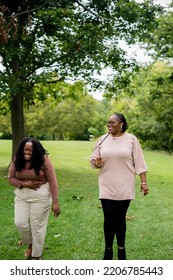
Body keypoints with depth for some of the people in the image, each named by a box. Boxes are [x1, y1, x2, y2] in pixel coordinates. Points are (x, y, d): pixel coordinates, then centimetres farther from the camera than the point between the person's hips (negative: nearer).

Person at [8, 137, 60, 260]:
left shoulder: (44, 160, -17)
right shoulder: (16, 160, -5)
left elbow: (52, 181, -15)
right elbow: (10, 178, 1)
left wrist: (55, 202, -16)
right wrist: (24, 184, -17)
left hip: (41, 197, -4)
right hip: (21, 196, 4)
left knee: (37, 226, 5)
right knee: (20, 223, 2)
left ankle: (36, 255, 24)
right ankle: (30, 244, 34)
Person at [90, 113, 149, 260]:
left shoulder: (131, 139, -4)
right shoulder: (102, 139, 2)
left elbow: (139, 162, -3)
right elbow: (93, 159, 7)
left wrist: (144, 182, -5)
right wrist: (96, 163, -17)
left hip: (124, 187, -1)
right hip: (107, 187, 2)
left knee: (120, 218, 9)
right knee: (109, 219, 3)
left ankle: (121, 249, 28)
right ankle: (108, 249, 22)